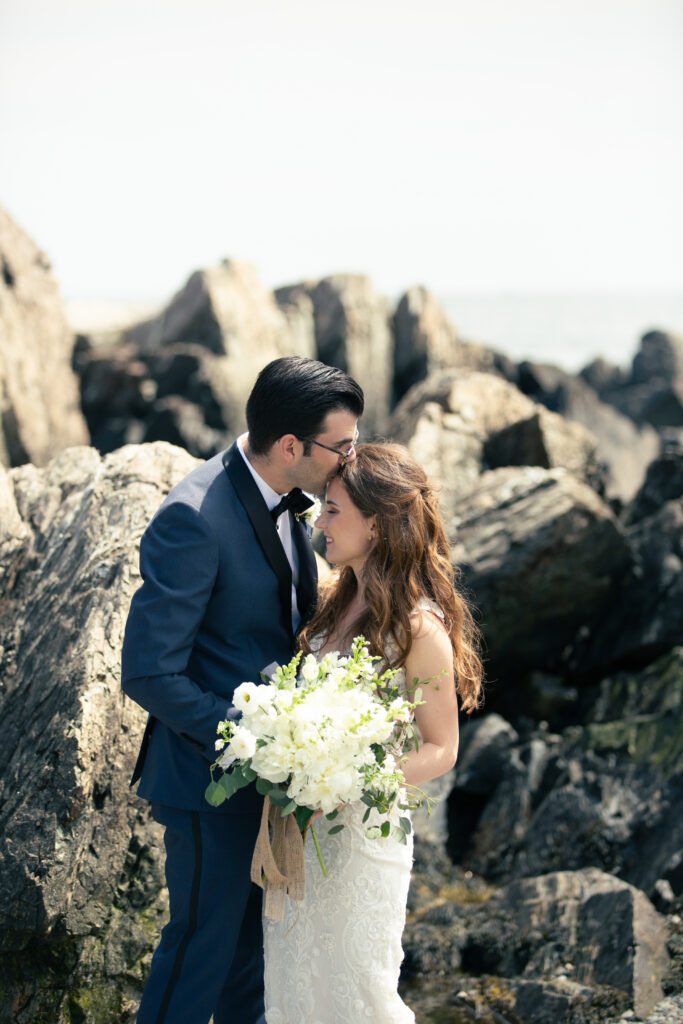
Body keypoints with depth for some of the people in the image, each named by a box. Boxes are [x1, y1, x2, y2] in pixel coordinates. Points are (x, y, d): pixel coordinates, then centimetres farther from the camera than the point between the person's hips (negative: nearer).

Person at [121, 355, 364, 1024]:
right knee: (203, 940, 9)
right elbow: (148, 673, -27)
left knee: (254, 930, 25)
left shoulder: (283, 497, -1)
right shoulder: (195, 519, -28)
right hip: (214, 770, -8)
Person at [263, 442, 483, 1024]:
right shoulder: (342, 599, 3)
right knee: (295, 976, 18)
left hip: (364, 829, -7)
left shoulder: (419, 626, -19)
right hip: (303, 819, 7)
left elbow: (441, 750, -14)